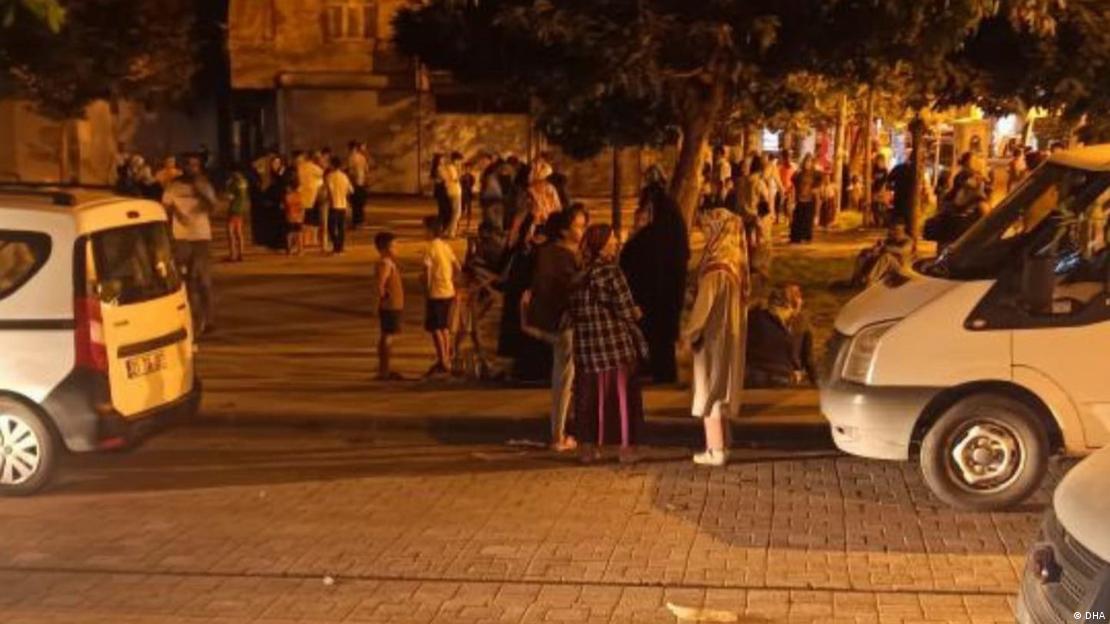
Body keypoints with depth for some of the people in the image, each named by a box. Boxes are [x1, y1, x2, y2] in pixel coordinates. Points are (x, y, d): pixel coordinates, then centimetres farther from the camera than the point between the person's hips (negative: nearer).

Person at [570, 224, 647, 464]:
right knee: (622, 393, 6)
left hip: (586, 344, 5)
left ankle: (589, 446, 14)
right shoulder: (610, 271, -13)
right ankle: (626, 446, 9)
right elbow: (625, 310, -13)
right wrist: (636, 313, 8)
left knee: (591, 394, 12)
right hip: (615, 342, -5)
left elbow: (574, 311, 7)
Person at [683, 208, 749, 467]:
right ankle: (721, 444, 23)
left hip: (713, 338, -9)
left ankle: (715, 450, 2)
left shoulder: (717, 269, -22)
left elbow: (704, 306, -18)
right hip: (729, 337, 9)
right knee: (721, 390, 16)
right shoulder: (734, 265, 5)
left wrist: (689, 333, -4)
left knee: (709, 391, -1)